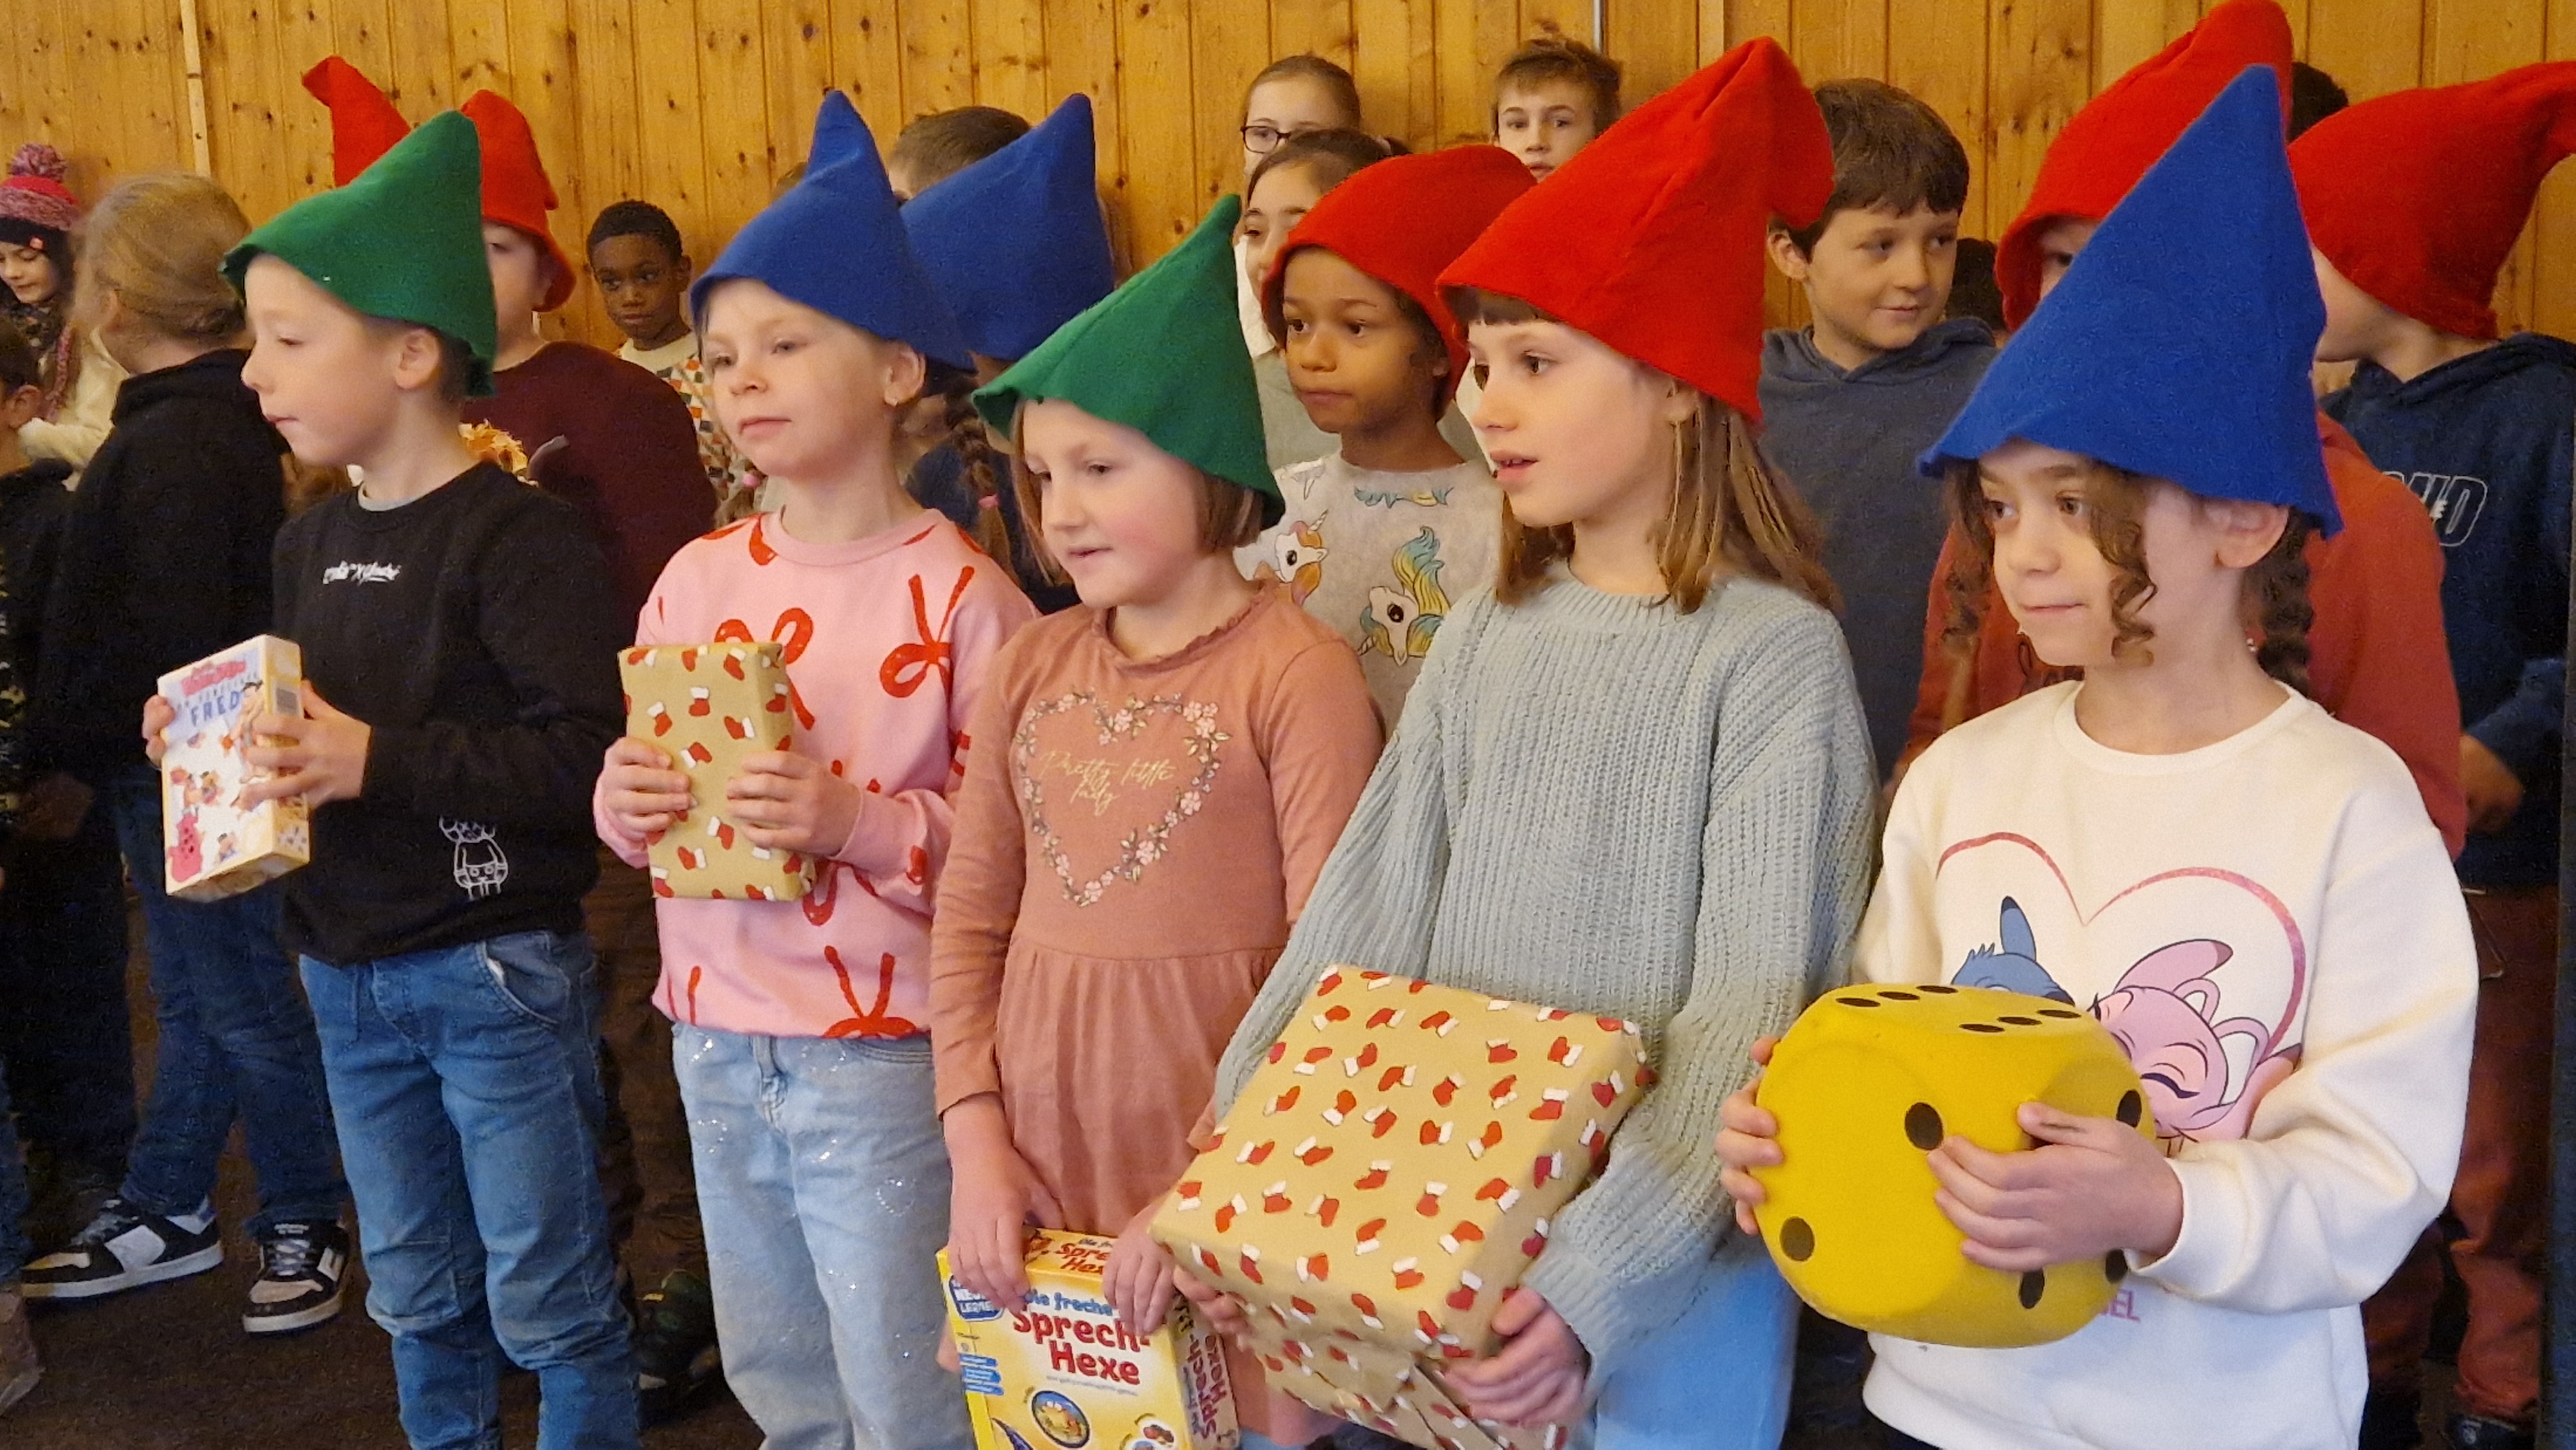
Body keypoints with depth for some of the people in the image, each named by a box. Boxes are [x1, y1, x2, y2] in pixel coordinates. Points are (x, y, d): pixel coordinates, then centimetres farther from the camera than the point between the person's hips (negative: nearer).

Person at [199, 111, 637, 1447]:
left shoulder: (517, 536, -16)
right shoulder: (309, 544, 9)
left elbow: (586, 754, -24)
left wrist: (378, 761, -26)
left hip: (498, 971, -7)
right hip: (348, 973, 8)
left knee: (545, 1303, 5)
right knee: (417, 1299, 19)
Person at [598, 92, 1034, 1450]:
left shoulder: (954, 593, -13)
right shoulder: (697, 580, 4)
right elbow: (635, 790, 13)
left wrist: (856, 821, -25)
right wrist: (626, 803, -8)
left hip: (880, 1052, -6)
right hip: (716, 1040, 6)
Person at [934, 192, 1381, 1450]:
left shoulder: (1296, 673, -10)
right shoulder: (1032, 668, 6)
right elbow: (971, 920, 8)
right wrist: (977, 1145, 0)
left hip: (1216, 1167, -5)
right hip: (1041, 1159, 5)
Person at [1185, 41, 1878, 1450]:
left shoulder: (1771, 653, -13)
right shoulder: (1484, 637, 3)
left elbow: (1752, 1014, -18)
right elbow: (1367, 914, 3)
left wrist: (1604, 1274, -25)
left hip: (1668, 1259, -5)